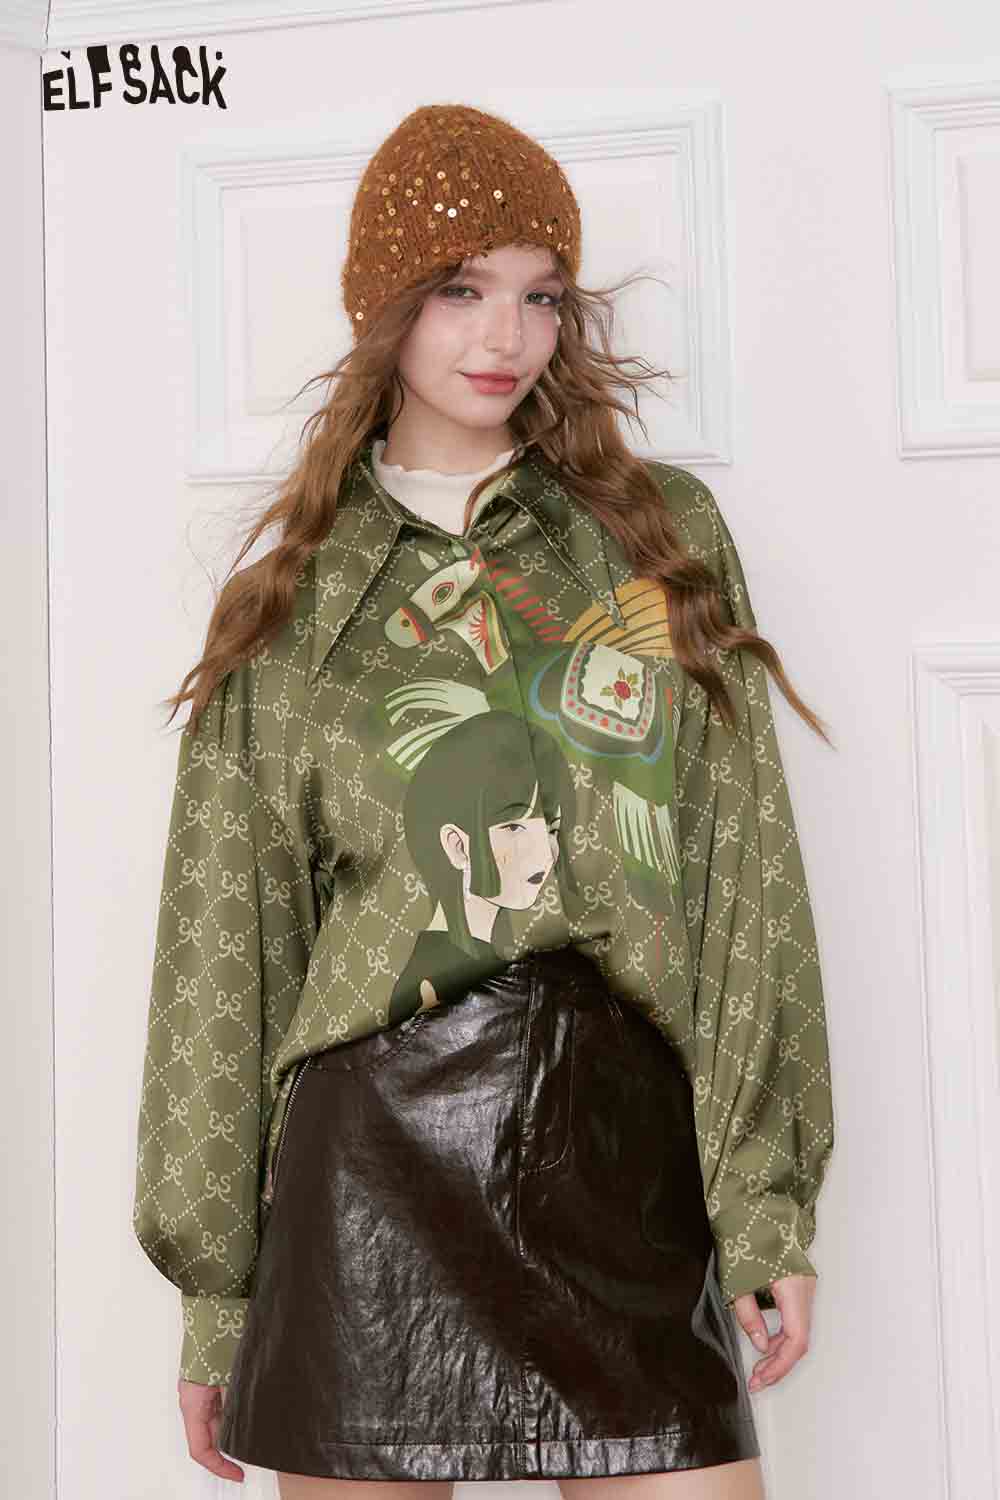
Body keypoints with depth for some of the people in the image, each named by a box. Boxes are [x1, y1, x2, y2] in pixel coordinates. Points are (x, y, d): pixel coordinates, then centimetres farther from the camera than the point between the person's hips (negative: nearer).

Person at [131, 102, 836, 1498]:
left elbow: (748, 869, 5)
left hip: (627, 1135, 0)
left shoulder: (664, 531, 10)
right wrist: (214, 1278, 6)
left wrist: (767, 1195, -3)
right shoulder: (289, 603, 10)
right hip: (375, 1136, 0)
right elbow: (225, 942, 10)